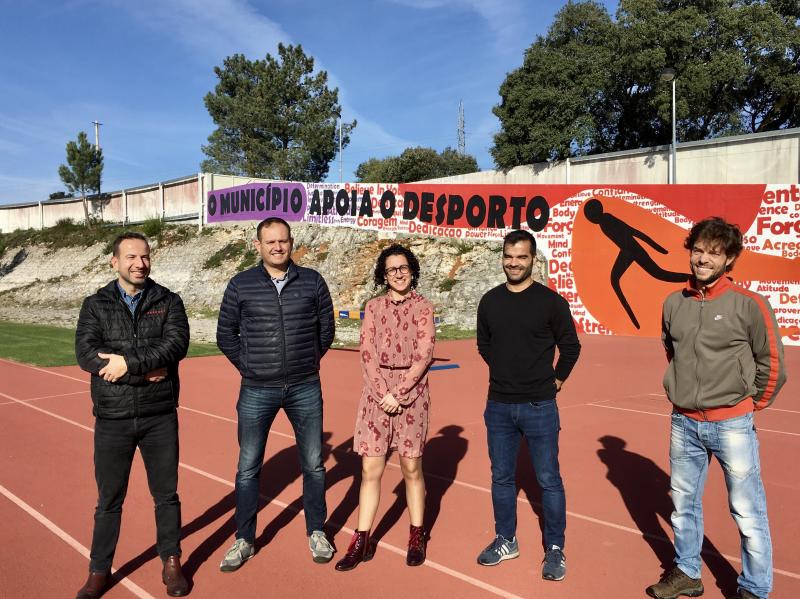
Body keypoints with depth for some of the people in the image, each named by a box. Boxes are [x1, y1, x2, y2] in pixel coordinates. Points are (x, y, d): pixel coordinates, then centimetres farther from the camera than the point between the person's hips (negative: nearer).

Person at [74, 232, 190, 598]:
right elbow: (86, 355, -12)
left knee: (166, 494, 12)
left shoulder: (168, 302, 1)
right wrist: (147, 372, -18)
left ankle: (171, 563, 30)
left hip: (160, 417, 0)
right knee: (109, 499, 14)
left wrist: (129, 363, -22)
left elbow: (177, 344, -15)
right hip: (112, 419, 0)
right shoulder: (95, 305, 1)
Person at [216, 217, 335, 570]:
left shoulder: (312, 282, 0)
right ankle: (244, 540, 26)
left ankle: (316, 532, 29)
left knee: (313, 465, 10)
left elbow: (325, 329, 9)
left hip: (305, 389, 1)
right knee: (248, 468, 8)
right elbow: (225, 334, 7)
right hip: (257, 391, 0)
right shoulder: (241, 285, -2)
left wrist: (307, 362, 7)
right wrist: (248, 366, 3)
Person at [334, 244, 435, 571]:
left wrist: (398, 393, -13)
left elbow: (423, 356, -6)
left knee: (411, 468, 7)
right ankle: (361, 541, 15)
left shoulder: (423, 308, 1)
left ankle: (417, 537, 25)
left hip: (411, 392, -1)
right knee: (370, 470, 4)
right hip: (376, 392, 2)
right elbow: (367, 353, 0)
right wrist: (384, 394, -10)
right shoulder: (373, 307, 6)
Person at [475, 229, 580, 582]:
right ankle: (505, 541, 30)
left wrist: (556, 379, 4)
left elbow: (570, 346, 3)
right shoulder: (490, 301, 4)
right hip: (498, 406, 4)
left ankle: (555, 549, 21)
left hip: (539, 406, -4)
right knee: (501, 478, 14)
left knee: (548, 480, 5)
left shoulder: (550, 301, -7)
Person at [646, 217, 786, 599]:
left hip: (731, 426, -5)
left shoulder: (748, 305, -10)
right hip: (683, 423, 5)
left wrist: (750, 406, 5)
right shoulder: (673, 303, 3)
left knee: (747, 513, 4)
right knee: (683, 503, 17)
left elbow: (772, 364, -3)